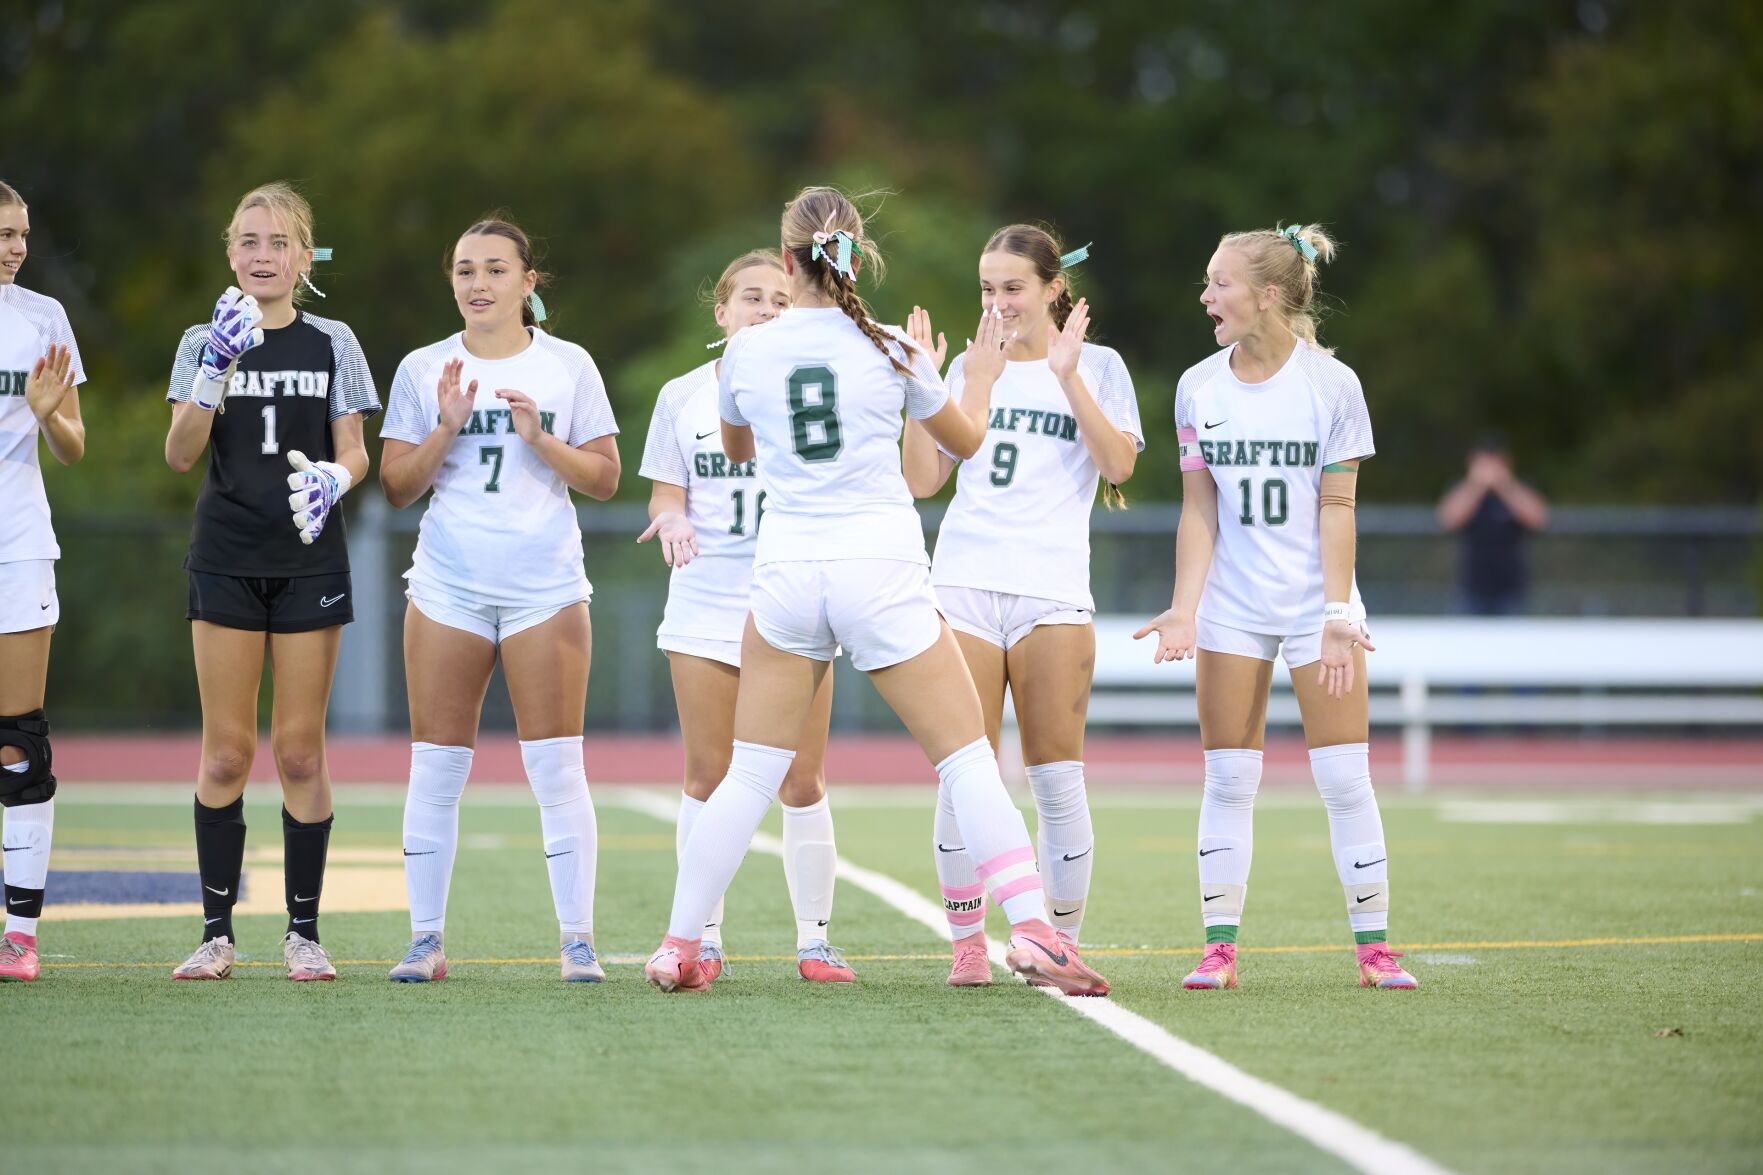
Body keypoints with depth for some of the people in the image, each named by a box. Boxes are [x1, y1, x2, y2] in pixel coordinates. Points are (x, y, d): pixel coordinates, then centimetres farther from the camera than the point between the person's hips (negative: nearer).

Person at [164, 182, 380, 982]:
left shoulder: (332, 345, 5)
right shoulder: (206, 341, 4)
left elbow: (354, 452, 4)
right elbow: (180, 455, -6)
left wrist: (332, 481, -18)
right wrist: (215, 368, -20)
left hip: (308, 558, 0)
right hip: (226, 557, 0)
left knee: (299, 749, 1)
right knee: (226, 749, -1)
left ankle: (303, 931, 7)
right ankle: (217, 931, 4)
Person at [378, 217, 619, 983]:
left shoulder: (568, 366, 4)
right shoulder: (424, 370, 6)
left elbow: (604, 479, 4)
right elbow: (396, 487, 4)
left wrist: (541, 440, -12)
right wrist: (445, 430, -11)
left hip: (546, 588, -1)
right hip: (447, 587, 1)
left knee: (555, 764, -5)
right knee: (435, 766, 0)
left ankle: (577, 938, -1)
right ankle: (426, 939, 6)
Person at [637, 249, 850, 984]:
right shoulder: (682, 396, 7)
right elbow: (665, 499, 8)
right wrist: (670, 521, -13)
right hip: (706, 602, 1)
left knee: (802, 782, -3)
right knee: (707, 777, 0)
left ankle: (814, 938, 5)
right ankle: (704, 938, 8)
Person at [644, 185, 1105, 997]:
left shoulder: (748, 352, 1)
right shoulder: (887, 352, -2)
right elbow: (966, 441, 14)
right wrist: (984, 368, 32)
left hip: (786, 569, 2)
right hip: (880, 572, -2)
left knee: (751, 774, 11)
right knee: (967, 757, 1)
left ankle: (678, 947, 12)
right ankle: (1031, 929, -11)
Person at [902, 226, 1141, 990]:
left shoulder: (1096, 365, 7)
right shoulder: (968, 369, 15)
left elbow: (1118, 464, -7)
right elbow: (923, 481, 11)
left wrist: (1067, 376, -14)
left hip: (1052, 590, -2)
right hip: (963, 583, 2)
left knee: (1056, 777, -3)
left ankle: (1060, 944, 6)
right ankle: (968, 946, 3)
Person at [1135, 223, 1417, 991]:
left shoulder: (1331, 383, -6)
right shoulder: (1198, 388, 2)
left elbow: (1336, 507, -6)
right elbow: (1199, 509, 4)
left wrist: (1338, 614, -12)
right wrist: (1185, 606, -5)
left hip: (1316, 602, -2)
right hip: (1231, 607, 2)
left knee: (1344, 777, -4)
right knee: (1228, 779, 0)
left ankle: (1373, 945, 3)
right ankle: (1220, 947, 4)